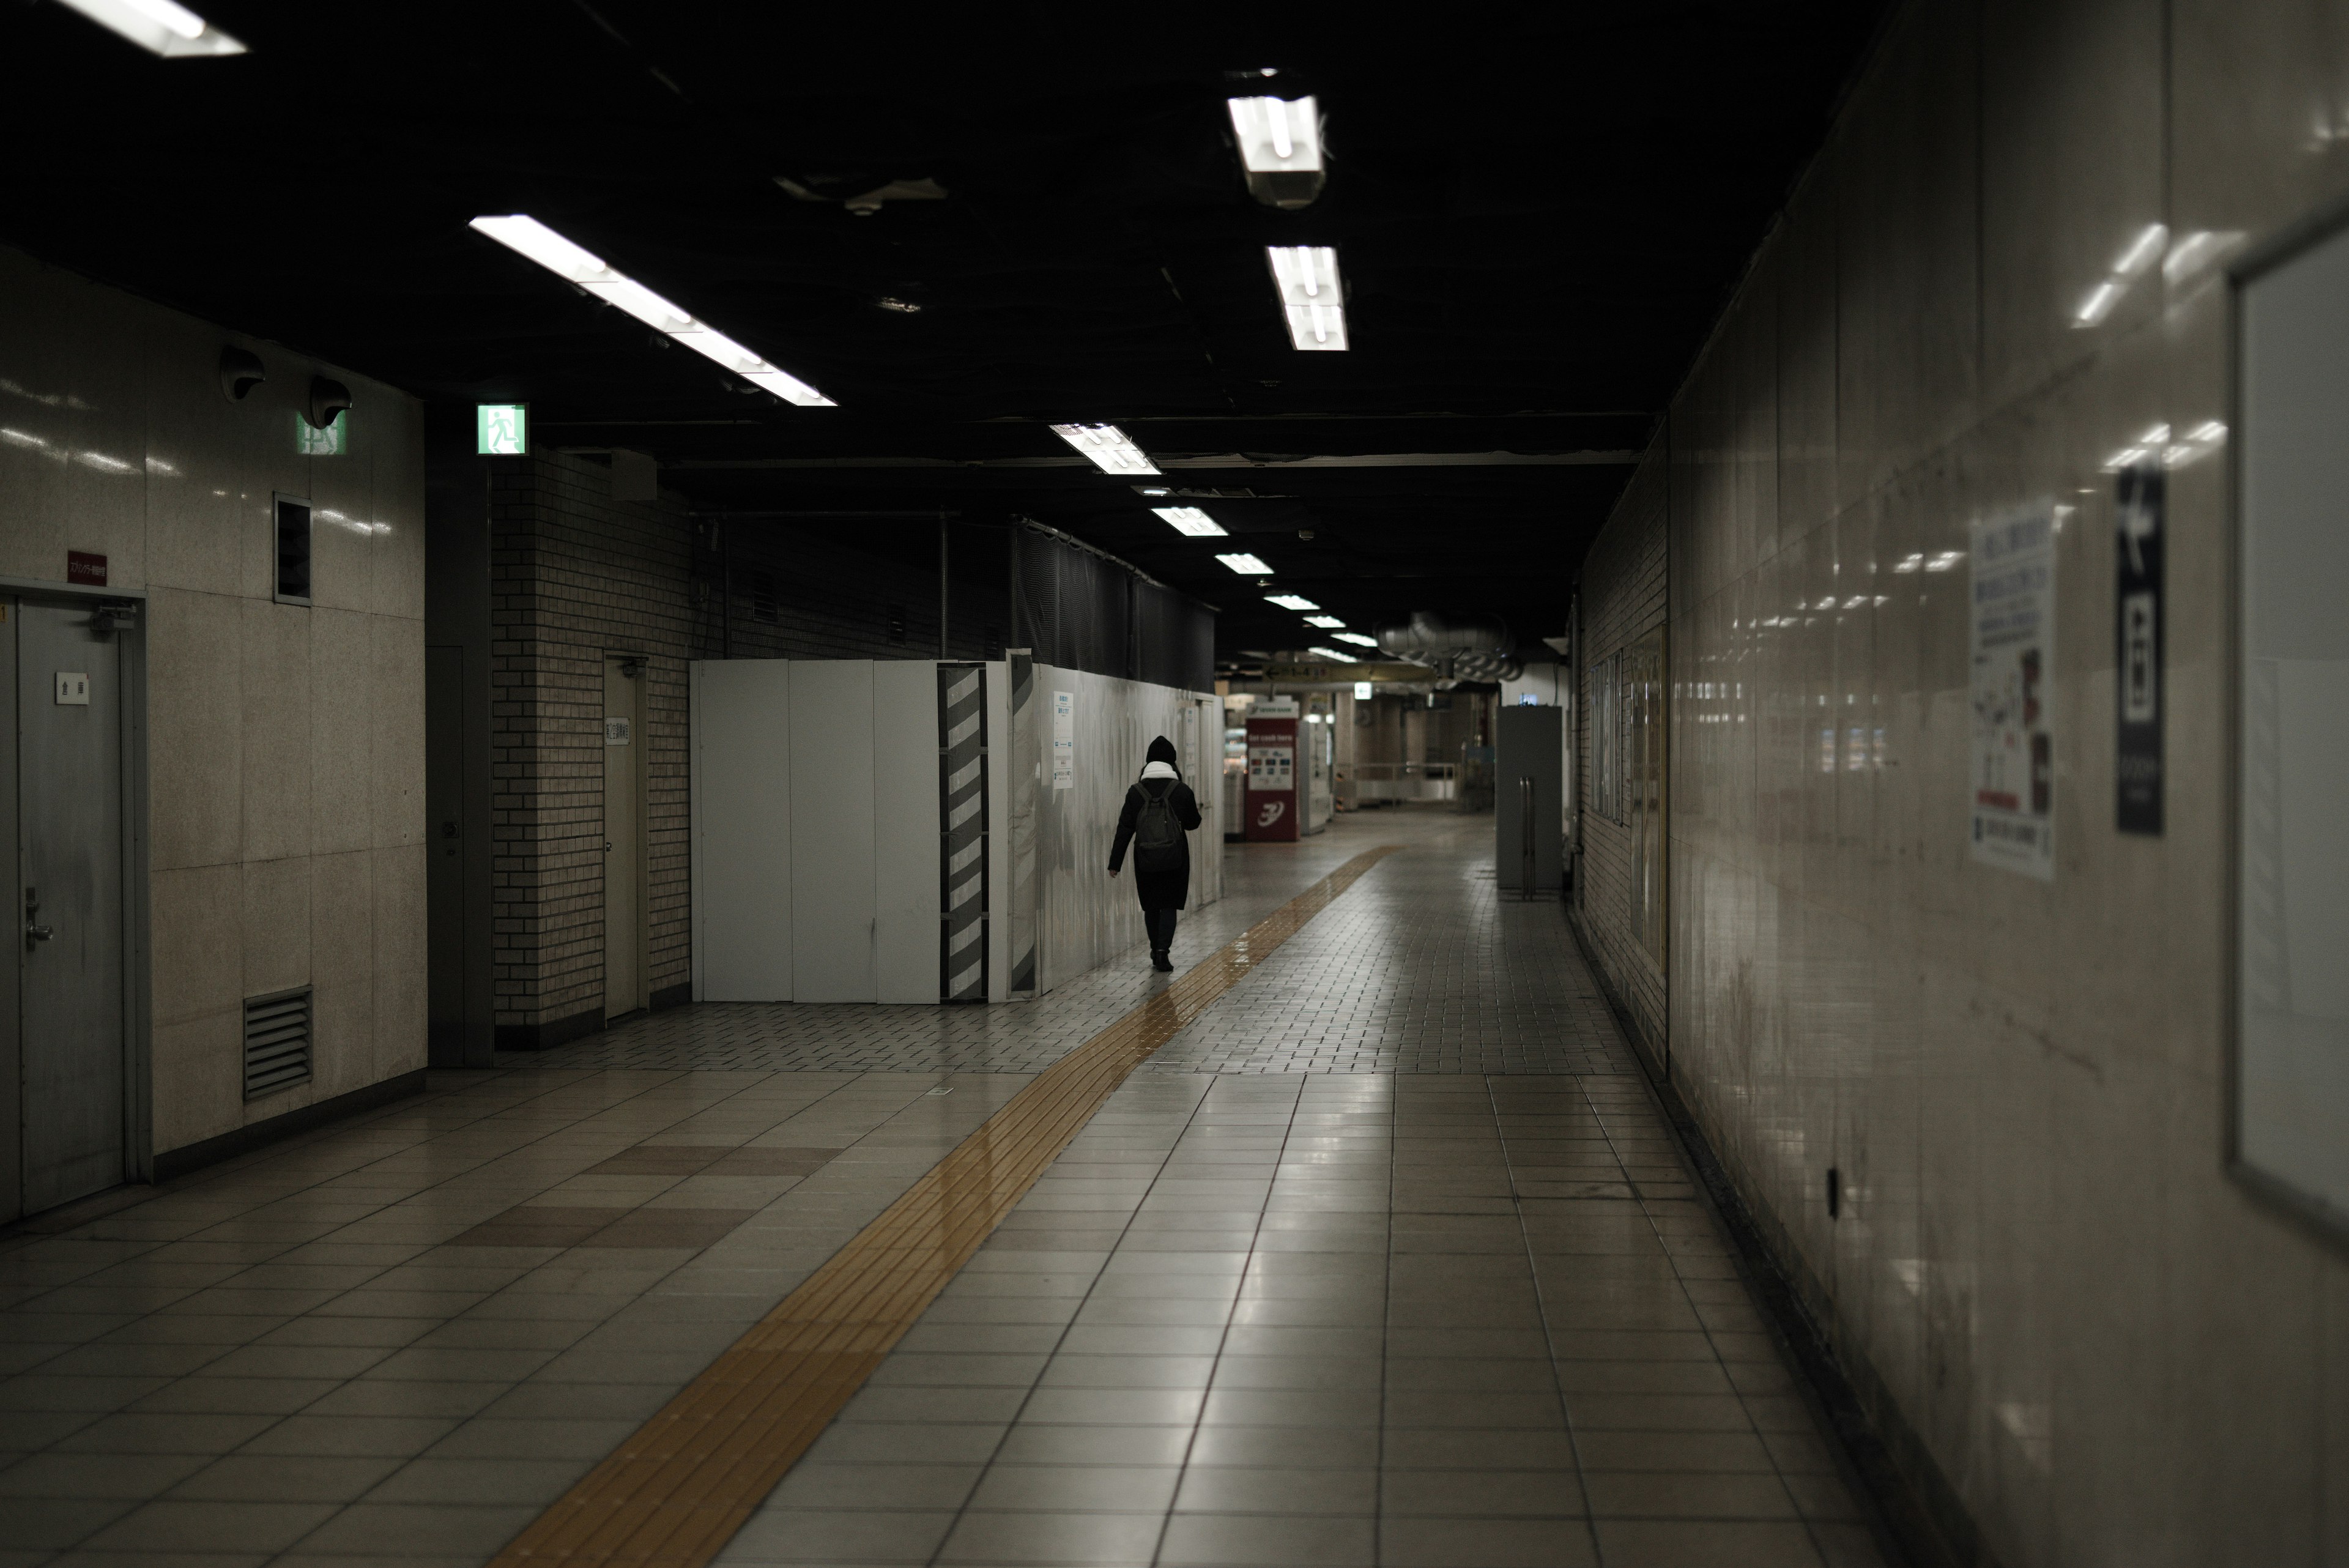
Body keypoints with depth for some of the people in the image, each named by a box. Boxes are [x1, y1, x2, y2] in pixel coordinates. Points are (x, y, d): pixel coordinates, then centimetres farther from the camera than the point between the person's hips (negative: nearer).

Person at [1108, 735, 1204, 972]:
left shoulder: (1136, 792, -3)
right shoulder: (1182, 791, -6)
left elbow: (1125, 830, -3)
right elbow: (1193, 823, 6)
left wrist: (1115, 863, 0)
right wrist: (1195, 808, 29)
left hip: (1145, 859, 1)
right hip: (1175, 859, -1)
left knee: (1151, 906, 16)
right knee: (1169, 905, 3)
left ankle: (1156, 951, 25)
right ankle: (1162, 952, -13)